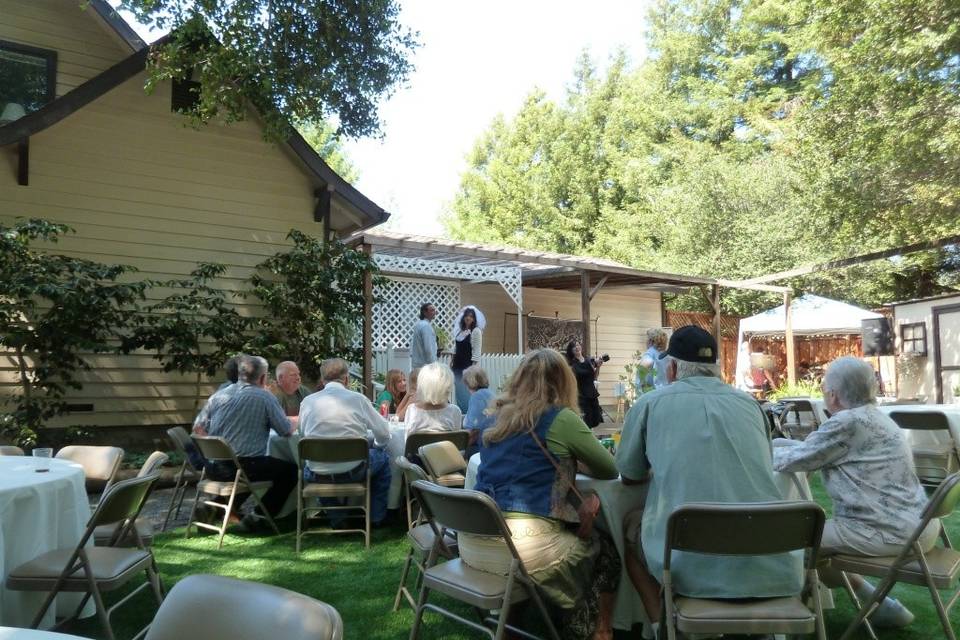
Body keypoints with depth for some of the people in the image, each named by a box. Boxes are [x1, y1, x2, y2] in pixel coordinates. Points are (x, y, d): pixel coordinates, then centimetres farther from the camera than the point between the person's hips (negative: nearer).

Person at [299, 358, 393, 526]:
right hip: (353, 471, -2)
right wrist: (376, 445, 23)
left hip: (318, 476, 2)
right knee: (383, 458, 28)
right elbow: (384, 435, 0)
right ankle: (377, 516, 34)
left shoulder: (307, 401, -4)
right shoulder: (357, 399, -8)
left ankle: (336, 518, 36)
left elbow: (303, 434, 8)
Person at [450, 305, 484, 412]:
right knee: (458, 389, 8)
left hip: (468, 365, -7)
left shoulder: (476, 331, -8)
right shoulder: (460, 330, 13)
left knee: (466, 389, -7)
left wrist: (473, 366, -16)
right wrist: (452, 361, 15)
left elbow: (477, 351, -12)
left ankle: (467, 411, 2)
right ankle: (460, 410, 17)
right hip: (458, 364, 7)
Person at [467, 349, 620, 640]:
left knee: (580, 535, 30)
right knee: (605, 545, 20)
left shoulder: (499, 418, 11)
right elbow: (610, 469, 5)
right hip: (520, 547, -7)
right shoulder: (560, 419, -7)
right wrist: (575, 459, 23)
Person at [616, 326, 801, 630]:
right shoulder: (750, 404, 13)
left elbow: (630, 476, 16)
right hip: (768, 565, 4)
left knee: (630, 526, 26)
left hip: (691, 566, -3)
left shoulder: (649, 403, 3)